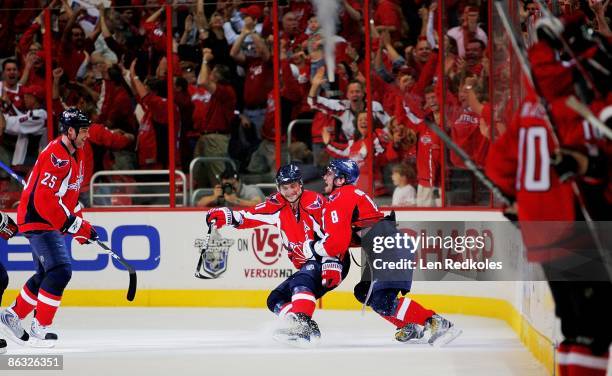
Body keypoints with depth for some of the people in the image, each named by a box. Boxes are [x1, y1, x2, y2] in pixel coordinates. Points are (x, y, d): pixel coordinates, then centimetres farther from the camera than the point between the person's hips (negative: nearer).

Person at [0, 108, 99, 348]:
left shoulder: (75, 155, 12)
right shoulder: (57, 156, -22)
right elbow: (44, 199, -28)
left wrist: (81, 225, 16)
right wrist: (72, 224, -26)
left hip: (51, 223, 10)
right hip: (38, 220, -10)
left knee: (47, 274, 16)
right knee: (60, 271, -18)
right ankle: (39, 328, -14)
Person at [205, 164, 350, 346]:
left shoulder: (315, 203, -19)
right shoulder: (278, 204, 3)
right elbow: (251, 216, 4)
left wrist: (330, 265, -31)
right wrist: (228, 216, -13)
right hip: (307, 266, 9)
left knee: (301, 282, -35)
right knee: (276, 300, 3)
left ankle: (302, 323, -48)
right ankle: (308, 330, -11)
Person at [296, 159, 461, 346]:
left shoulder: (339, 199, -7)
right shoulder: (354, 194, 27)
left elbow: (339, 241, -16)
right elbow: (342, 239, 30)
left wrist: (313, 248, 1)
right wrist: (332, 263, 17)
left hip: (391, 249, -11)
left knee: (382, 302, -20)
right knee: (364, 292, 20)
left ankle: (436, 324, -26)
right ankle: (410, 326, 18)